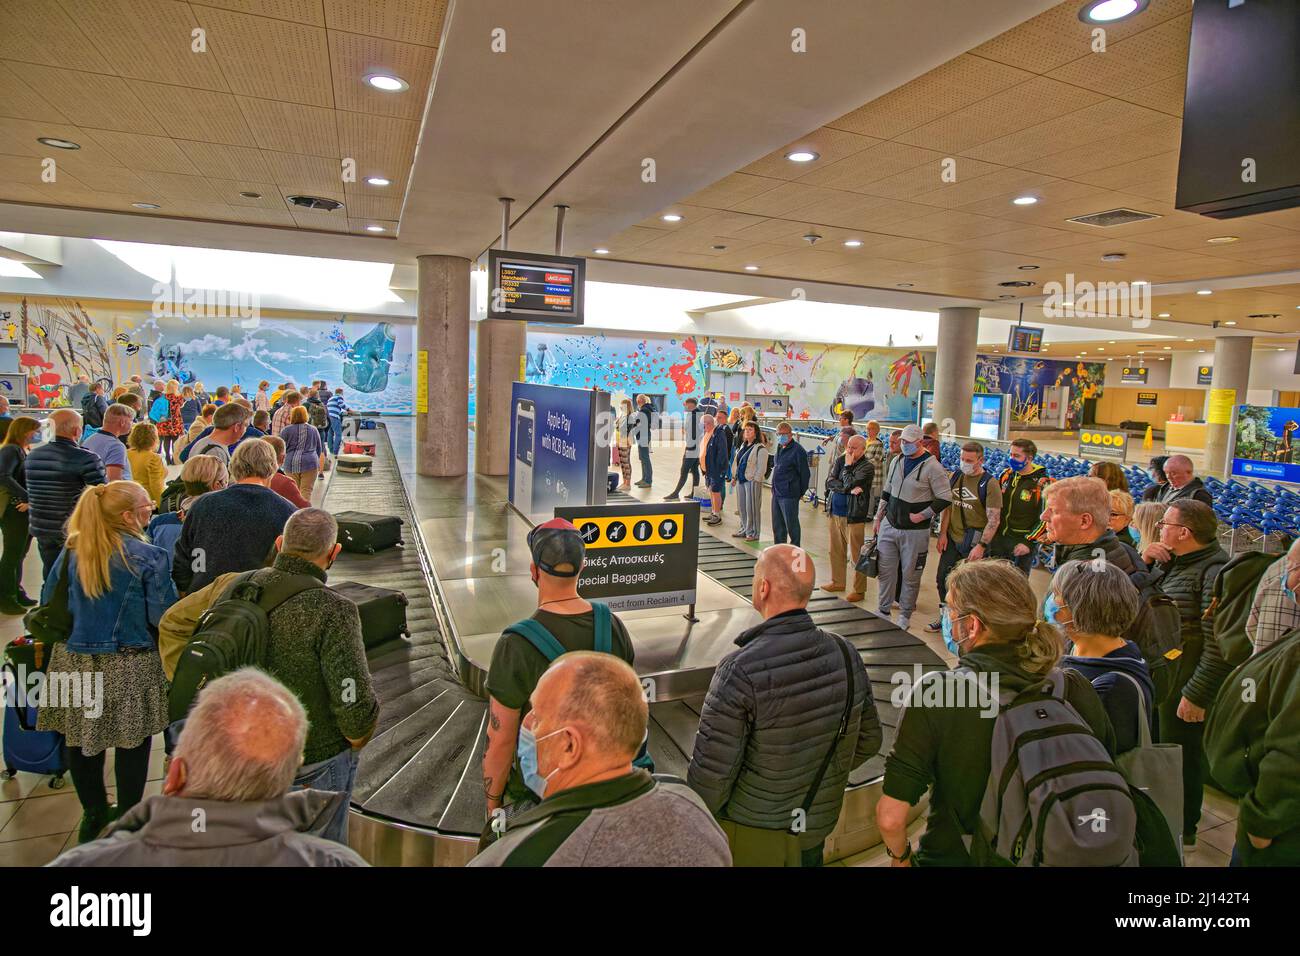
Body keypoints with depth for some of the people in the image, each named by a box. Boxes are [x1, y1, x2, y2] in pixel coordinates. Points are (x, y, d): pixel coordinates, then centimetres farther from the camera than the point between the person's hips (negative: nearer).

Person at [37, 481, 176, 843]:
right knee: (132, 743, 14)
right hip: (129, 667, -4)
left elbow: (49, 601, 9)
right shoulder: (148, 556, -17)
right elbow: (164, 617, -16)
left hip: (75, 662, 5)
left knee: (81, 738, 21)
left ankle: (94, 814, 38)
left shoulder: (71, 551, -2)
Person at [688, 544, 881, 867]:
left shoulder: (739, 671, -30)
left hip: (749, 833, -4)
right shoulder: (846, 655, -13)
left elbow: (711, 772, -25)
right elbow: (869, 741, 1)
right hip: (817, 828, 4)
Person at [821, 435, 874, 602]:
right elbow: (829, 482, -4)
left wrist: (847, 465, -9)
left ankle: (859, 590, 11)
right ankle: (837, 582, 32)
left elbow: (850, 483, -22)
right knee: (836, 551, 17)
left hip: (853, 517, -6)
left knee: (855, 555, 0)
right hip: (835, 513, 6)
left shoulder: (867, 467, -10)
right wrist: (849, 489, -16)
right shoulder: (840, 460, 7)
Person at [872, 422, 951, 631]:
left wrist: (922, 515, -15)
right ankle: (884, 611, 22)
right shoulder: (898, 461, 8)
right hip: (889, 526, 5)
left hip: (914, 531, -5)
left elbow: (945, 498, -13)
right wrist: (878, 519, 15)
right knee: (885, 571, 8)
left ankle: (905, 616, 22)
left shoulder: (932, 467, -12)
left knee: (910, 575, 7)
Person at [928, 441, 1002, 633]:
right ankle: (945, 617, 32)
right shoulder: (956, 477, 4)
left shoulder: (990, 484, -14)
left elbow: (994, 520, -16)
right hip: (952, 539, 6)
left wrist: (981, 546, -21)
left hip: (974, 542, -6)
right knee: (943, 578, 13)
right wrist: (942, 533, 1)